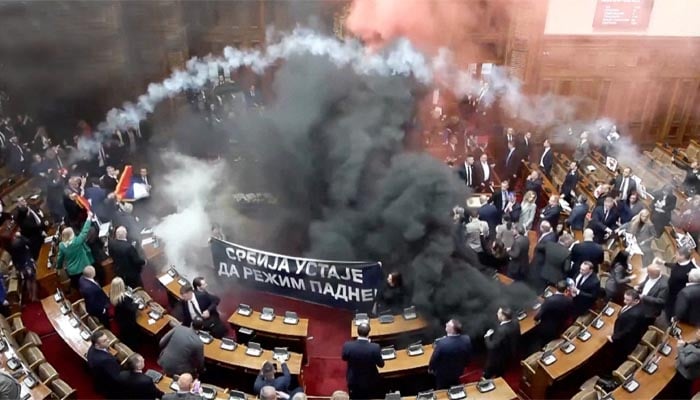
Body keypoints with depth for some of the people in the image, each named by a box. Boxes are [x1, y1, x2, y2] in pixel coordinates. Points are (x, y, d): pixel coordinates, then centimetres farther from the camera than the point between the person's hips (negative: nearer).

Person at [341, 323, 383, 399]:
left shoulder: (347, 346, -27)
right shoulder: (375, 347, -31)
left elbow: (344, 358, -4)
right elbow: (381, 364, -13)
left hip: (354, 380, 1)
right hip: (371, 381, -1)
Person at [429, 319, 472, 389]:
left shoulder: (441, 343, -38)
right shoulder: (466, 339, -24)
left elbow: (434, 358, -20)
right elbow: (468, 357, -6)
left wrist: (430, 368, 0)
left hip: (443, 374, -3)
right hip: (458, 371, 4)